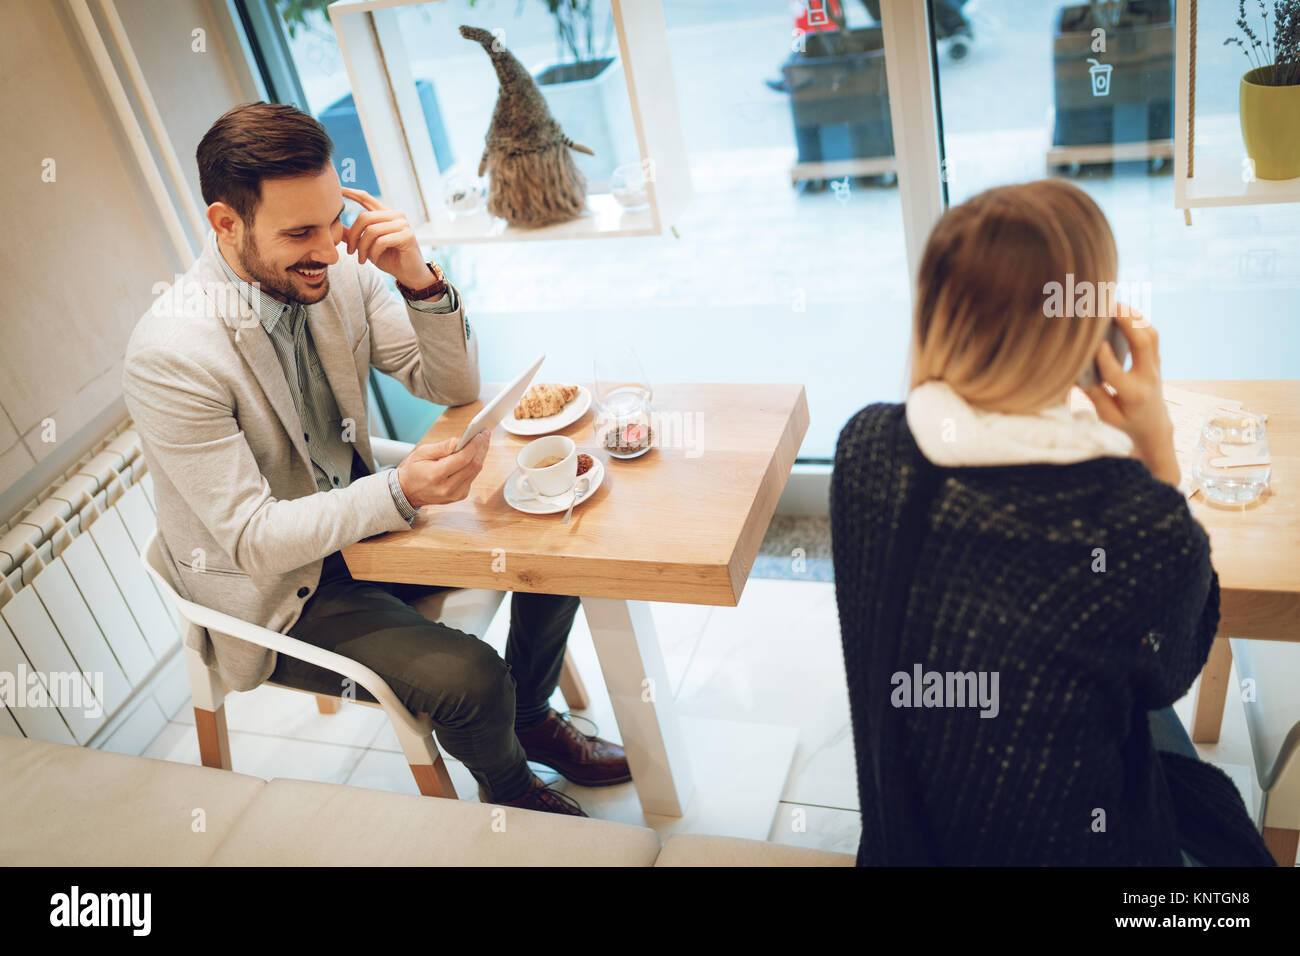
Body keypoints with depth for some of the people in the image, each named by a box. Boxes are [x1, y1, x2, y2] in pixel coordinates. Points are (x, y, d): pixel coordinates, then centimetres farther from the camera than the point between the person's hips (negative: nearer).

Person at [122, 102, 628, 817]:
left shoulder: (340, 272, -9)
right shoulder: (169, 354, -28)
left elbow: (453, 387, -4)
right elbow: (253, 539, -26)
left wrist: (421, 281, -23)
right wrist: (400, 493, -40)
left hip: (362, 511, 7)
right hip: (278, 591, -6)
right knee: (470, 676, -23)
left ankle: (533, 717, 23)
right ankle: (508, 787, 15)